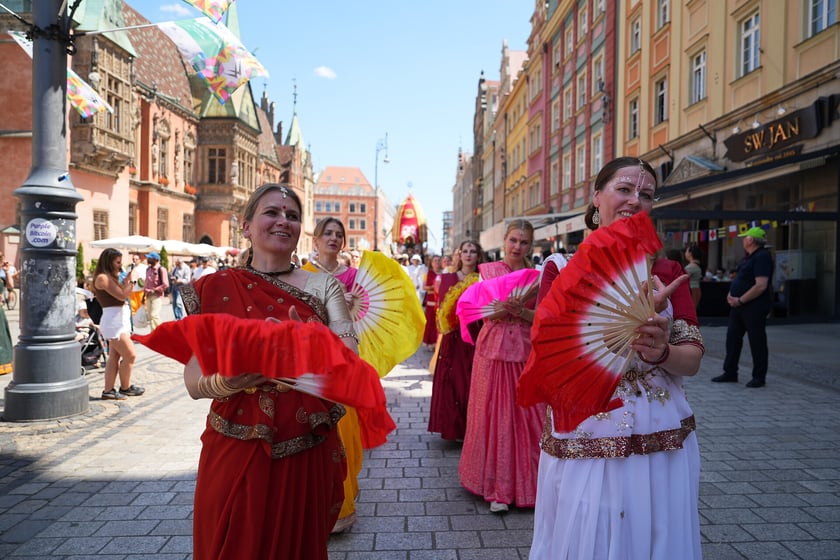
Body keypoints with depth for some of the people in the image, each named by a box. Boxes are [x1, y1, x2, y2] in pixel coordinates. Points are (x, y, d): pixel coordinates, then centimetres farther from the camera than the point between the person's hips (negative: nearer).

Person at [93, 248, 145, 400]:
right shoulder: (102, 277, -11)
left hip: (120, 321, 10)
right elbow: (122, 295, -17)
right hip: (113, 321, -10)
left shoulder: (110, 277, 17)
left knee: (114, 357, 9)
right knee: (130, 355, -4)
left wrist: (126, 281, 3)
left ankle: (108, 390, 13)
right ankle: (125, 388, 10)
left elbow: (122, 294, 12)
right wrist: (131, 281, -7)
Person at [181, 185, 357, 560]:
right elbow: (194, 383, -5)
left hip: (308, 454, 1)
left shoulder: (323, 286, 1)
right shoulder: (215, 289, -2)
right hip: (235, 453, 0)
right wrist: (227, 382, -26)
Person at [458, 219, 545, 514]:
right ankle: (497, 487, 13)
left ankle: (527, 483, 19)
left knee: (528, 415, 2)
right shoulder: (489, 270, 4)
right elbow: (485, 312, -4)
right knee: (494, 414, 2)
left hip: (526, 351, 1)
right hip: (494, 348, -1)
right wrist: (504, 308, -24)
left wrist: (520, 310, -17)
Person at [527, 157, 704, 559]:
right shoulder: (563, 269, -3)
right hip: (582, 443, -2)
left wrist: (661, 352, -21)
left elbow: (692, 360, 2)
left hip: (662, 444, 3)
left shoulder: (666, 272, 4)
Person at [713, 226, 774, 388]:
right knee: (732, 338, 11)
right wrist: (731, 295, 4)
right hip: (739, 307, 10)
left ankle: (759, 377, 13)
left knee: (757, 342, 2)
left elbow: (761, 286, -23)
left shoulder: (762, 257, -15)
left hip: (755, 308, -10)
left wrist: (740, 300, -19)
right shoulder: (748, 257, 15)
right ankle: (730, 373, 20)